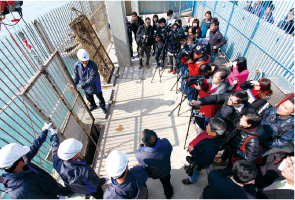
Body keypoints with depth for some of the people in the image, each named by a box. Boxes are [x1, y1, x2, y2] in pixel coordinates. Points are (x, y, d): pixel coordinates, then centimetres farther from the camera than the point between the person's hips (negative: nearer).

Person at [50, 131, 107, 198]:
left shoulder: (57, 162, -35)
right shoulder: (86, 172, -48)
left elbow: (55, 146, -13)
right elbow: (97, 183, -27)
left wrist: (54, 133, 5)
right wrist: (104, 180, -4)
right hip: (89, 190, -5)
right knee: (100, 195, 26)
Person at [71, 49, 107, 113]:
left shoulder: (93, 66, -34)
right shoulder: (77, 65, -17)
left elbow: (91, 79, -36)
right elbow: (76, 75, -5)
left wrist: (82, 86, -40)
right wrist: (74, 84, -23)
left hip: (95, 86, -5)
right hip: (86, 87, 5)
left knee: (99, 96, 20)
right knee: (89, 97, 28)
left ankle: (102, 105, 52)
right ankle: (93, 105, 60)